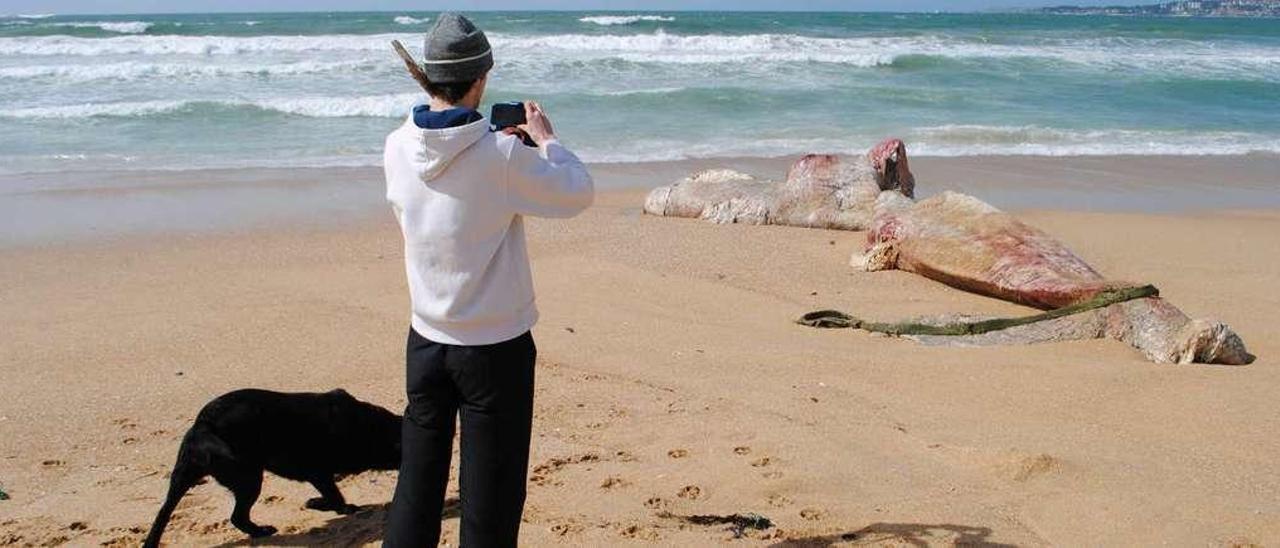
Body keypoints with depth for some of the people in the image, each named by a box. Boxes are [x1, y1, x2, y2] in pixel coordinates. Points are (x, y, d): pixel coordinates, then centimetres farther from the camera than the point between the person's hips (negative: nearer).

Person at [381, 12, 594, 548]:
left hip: (426, 341, 5)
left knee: (416, 485, 15)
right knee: (490, 501, 6)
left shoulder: (398, 148, -4)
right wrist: (545, 138, 10)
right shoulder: (502, 156, -19)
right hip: (495, 347, -5)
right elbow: (577, 193, -6)